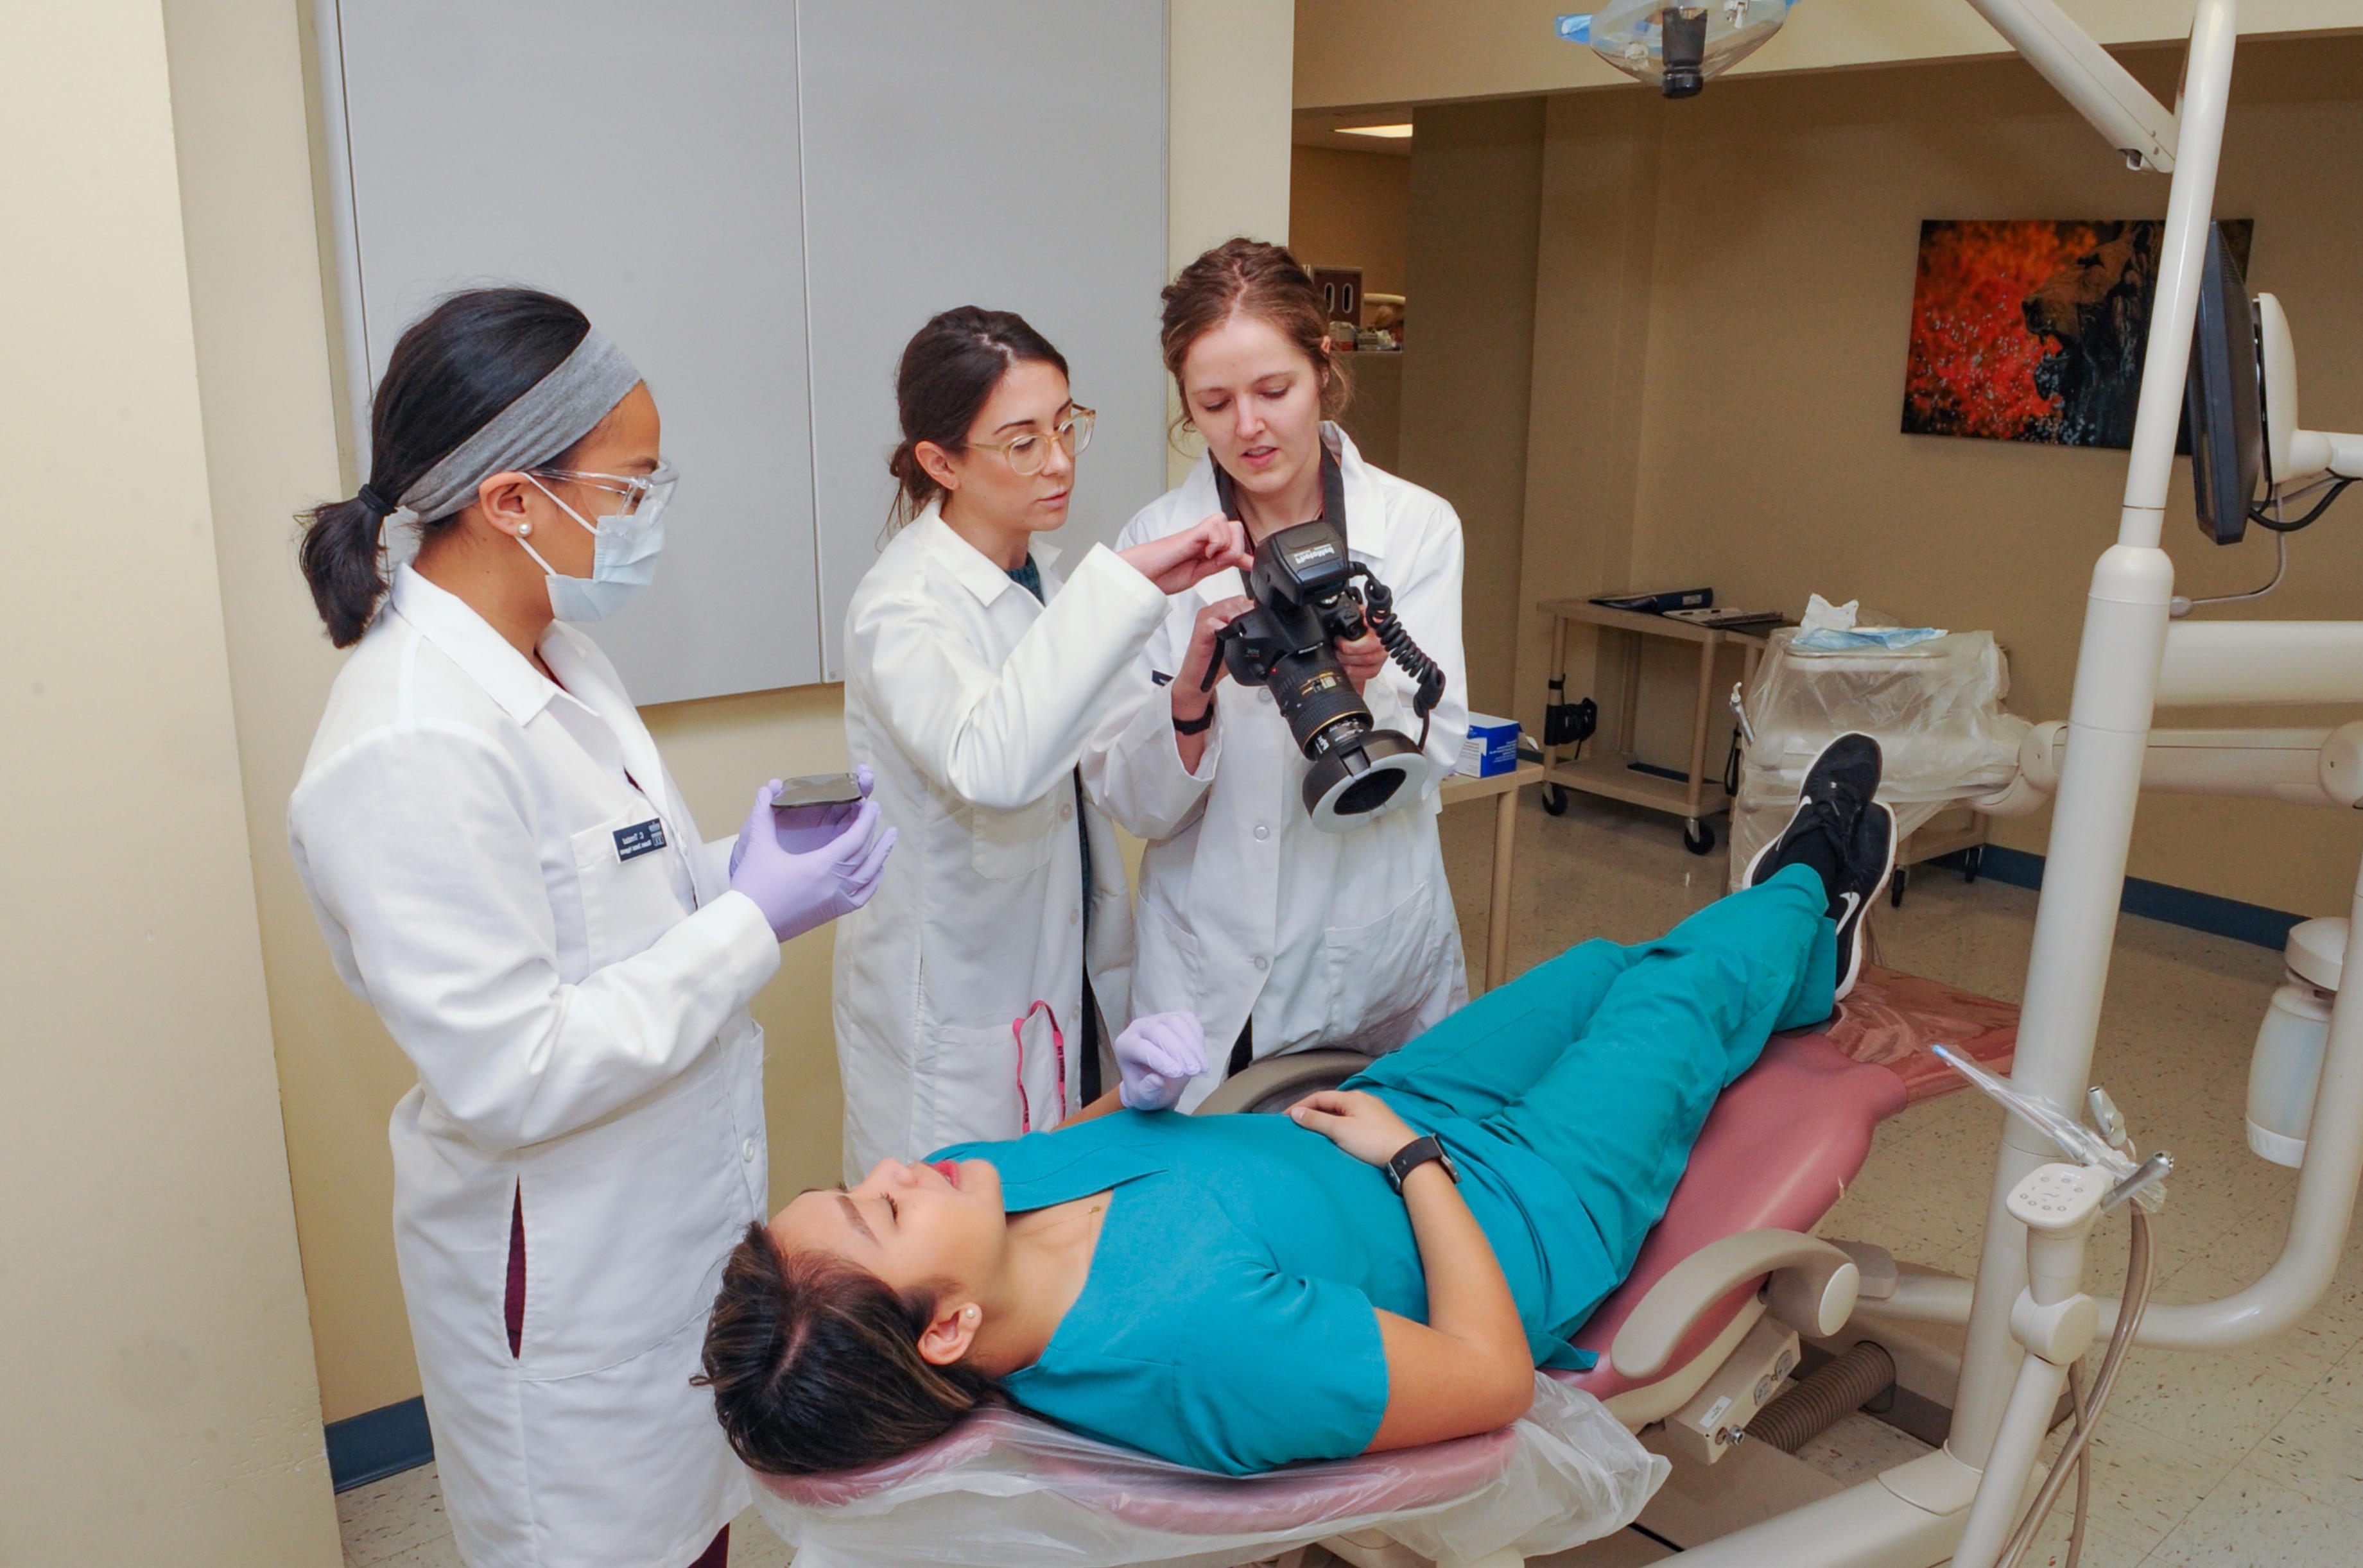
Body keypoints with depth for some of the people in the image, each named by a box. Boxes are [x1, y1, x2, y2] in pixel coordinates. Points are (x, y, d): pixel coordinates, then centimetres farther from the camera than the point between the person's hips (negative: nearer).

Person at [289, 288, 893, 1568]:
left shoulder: (549, 654, 2)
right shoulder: (415, 745, -28)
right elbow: (508, 1076, -27)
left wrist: (736, 865, -3)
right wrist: (754, 924, -22)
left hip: (671, 1221, 8)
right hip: (568, 1287, -8)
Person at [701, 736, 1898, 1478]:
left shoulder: (974, 1188, -26)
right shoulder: (1203, 1339, -48)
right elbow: (1492, 1377, -33)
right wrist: (1415, 1153, -25)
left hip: (1371, 1117, 6)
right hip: (1522, 1204, -6)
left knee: (1604, 966, 26)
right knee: (1677, 993, 15)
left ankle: (1807, 959, 61)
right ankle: (1800, 894, 55)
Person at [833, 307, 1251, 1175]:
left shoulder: (1036, 564, 3)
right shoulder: (903, 606, -22)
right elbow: (989, 767, -44)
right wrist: (1122, 582, -44)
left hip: (1068, 968, 8)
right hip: (953, 1002, -7)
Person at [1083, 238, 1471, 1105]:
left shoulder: (1418, 526, -4)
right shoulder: (1153, 540, -4)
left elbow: (1420, 769, -6)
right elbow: (1133, 801, -7)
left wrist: (1360, 688, -26)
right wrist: (1191, 691, -26)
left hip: (1374, 959, 1)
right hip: (1210, 971, 0)